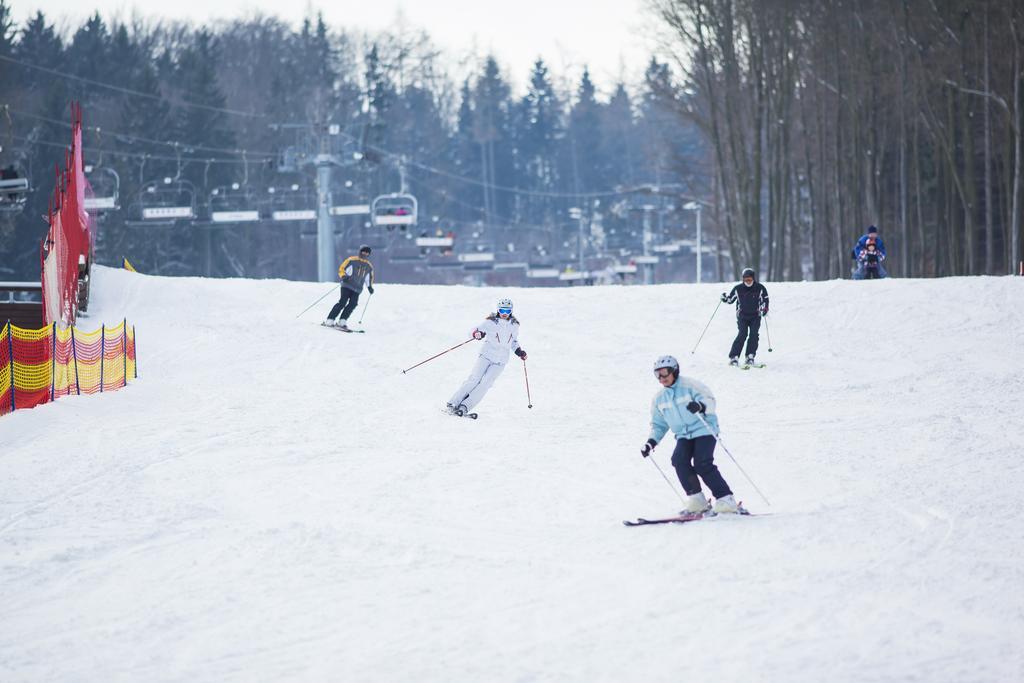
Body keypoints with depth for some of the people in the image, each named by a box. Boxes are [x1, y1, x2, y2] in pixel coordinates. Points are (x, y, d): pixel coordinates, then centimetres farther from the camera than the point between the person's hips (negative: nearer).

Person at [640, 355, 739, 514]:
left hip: (704, 430, -6)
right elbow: (659, 424, 22)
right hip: (683, 436, 6)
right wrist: (651, 442, 7)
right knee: (679, 461, -21)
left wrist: (700, 405, -39)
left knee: (702, 464, -22)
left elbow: (709, 400, -17)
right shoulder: (659, 399, 13)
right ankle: (696, 500, -14)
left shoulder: (690, 386, -6)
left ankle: (725, 499, -15)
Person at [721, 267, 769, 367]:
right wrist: (725, 298, -12)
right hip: (742, 316, -1)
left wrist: (764, 309, -6)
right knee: (743, 334, -18)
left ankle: (750, 357, -6)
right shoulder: (738, 289, -3)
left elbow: (765, 299, 9)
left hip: (755, 316, 1)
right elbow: (730, 299, 9)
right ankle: (734, 357, -17)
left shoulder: (760, 288, -3)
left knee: (754, 334, -15)